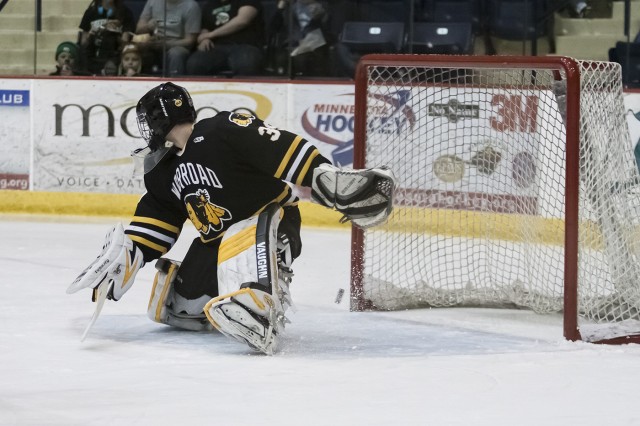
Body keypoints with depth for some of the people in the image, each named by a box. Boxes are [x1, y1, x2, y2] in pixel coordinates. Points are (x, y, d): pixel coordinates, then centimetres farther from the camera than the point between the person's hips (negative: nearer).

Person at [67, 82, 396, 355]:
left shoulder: (224, 130, -18)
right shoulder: (164, 172, 9)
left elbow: (284, 149, -25)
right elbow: (155, 218, 13)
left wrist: (329, 180, -35)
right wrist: (125, 254, -3)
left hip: (270, 221, -9)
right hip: (217, 242, 9)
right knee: (174, 306, 5)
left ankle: (259, 308, -56)